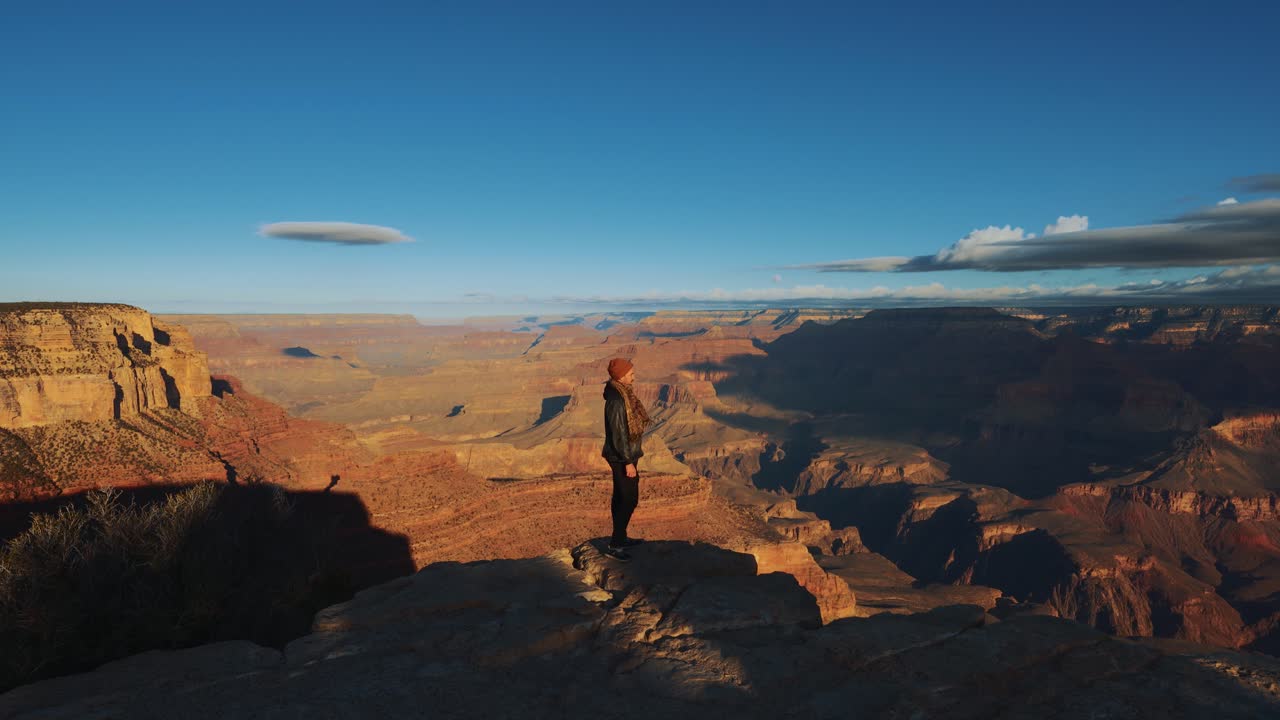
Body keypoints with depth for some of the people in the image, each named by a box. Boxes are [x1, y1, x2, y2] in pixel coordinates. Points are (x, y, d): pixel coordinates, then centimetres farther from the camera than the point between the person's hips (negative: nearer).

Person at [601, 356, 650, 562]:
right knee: (629, 500, -2)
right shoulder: (616, 400, -25)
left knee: (621, 497, 19)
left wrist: (635, 449, 22)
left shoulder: (623, 393, 5)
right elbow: (618, 434, -24)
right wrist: (628, 462, -20)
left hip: (623, 454, 9)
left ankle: (620, 537, 32)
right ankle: (614, 545, 7)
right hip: (622, 457, -9)